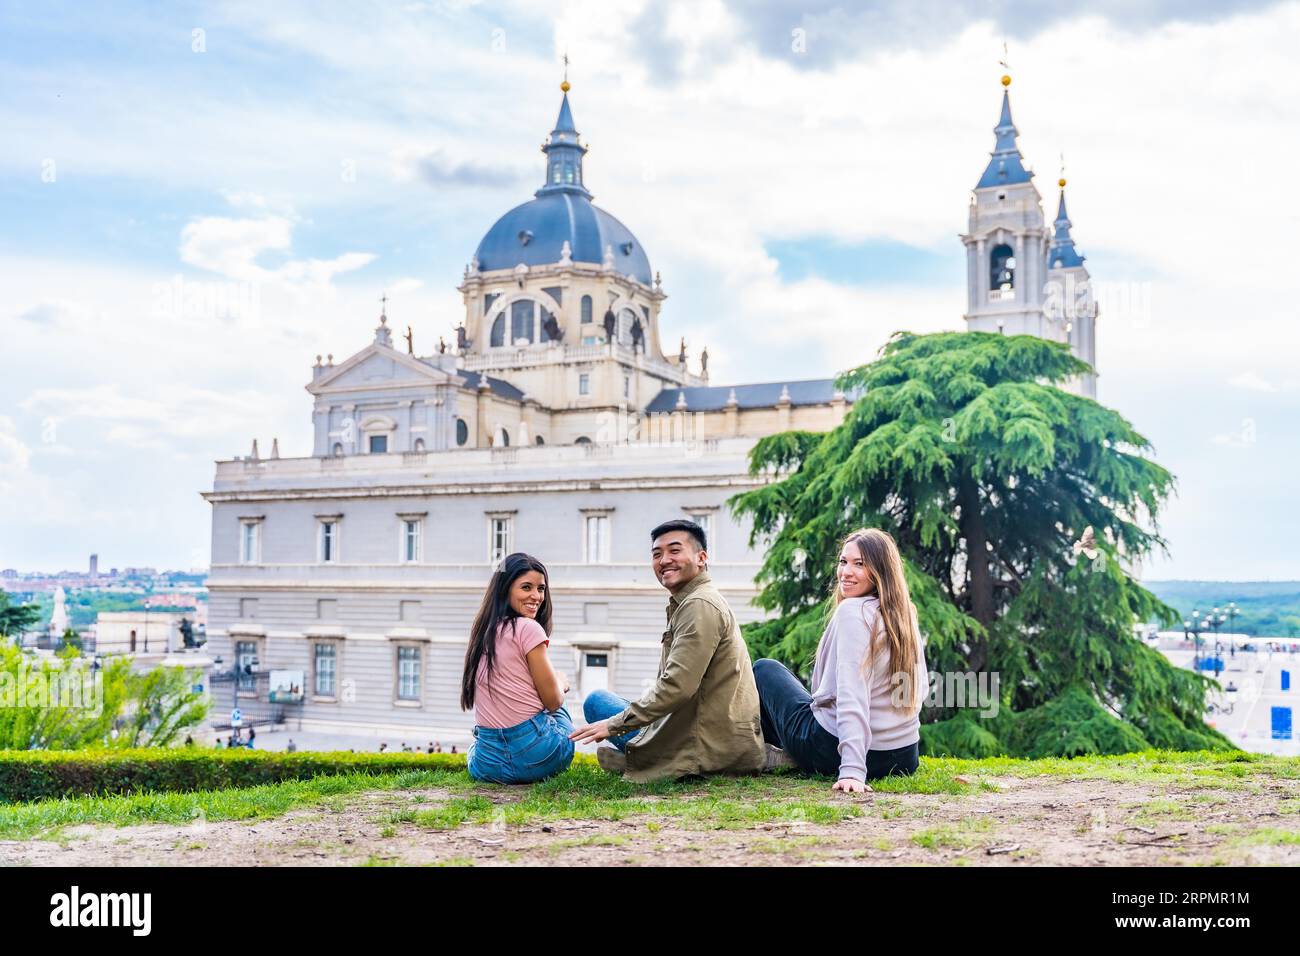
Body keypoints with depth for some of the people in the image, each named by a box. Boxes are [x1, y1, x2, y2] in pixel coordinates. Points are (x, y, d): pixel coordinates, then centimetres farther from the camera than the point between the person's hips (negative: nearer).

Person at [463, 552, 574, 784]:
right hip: (535, 756, -7)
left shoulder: (482, 631, 8)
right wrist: (561, 683, 13)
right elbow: (553, 701, -9)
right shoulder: (528, 628, -13)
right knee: (559, 711, 28)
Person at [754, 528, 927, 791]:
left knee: (764, 669, 17)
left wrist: (852, 769, -31)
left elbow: (852, 695, -26)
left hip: (832, 749, -7)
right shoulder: (906, 616, 7)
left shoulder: (852, 611, -17)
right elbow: (918, 690, 13)